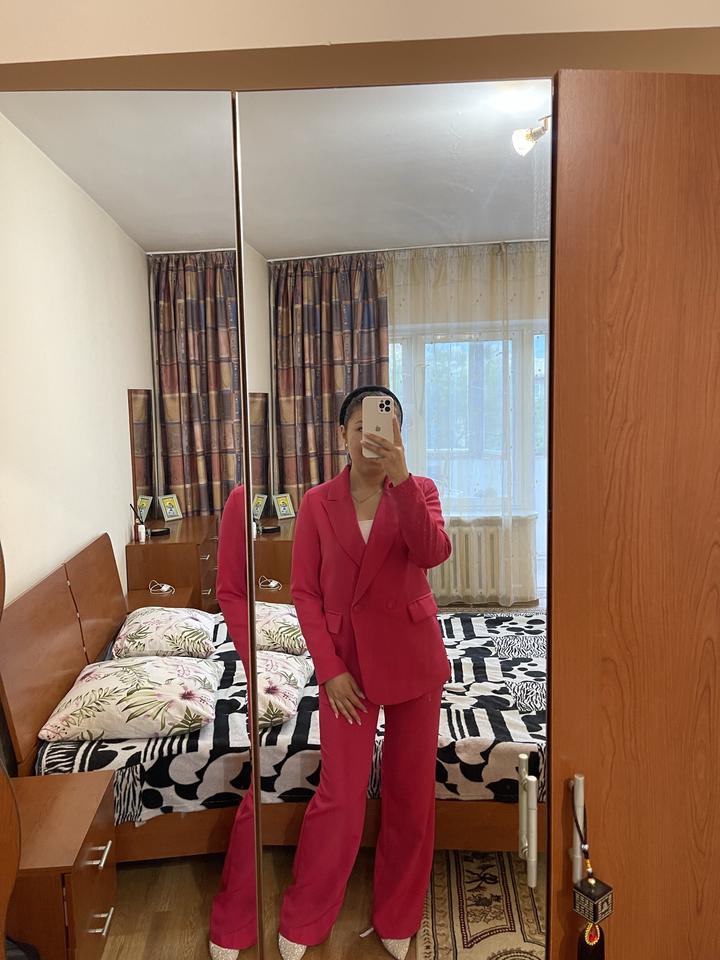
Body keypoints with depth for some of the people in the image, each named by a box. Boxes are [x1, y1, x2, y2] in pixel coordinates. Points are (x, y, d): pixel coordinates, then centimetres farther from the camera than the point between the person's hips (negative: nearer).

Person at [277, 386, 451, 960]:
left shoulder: (419, 490, -2)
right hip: (347, 662, -1)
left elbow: (434, 552, -22)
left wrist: (399, 477, -32)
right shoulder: (318, 503, -3)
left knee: (411, 794, 13)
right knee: (340, 797, 4)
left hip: (413, 658, 1)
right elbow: (305, 591, -2)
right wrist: (330, 668, -8)